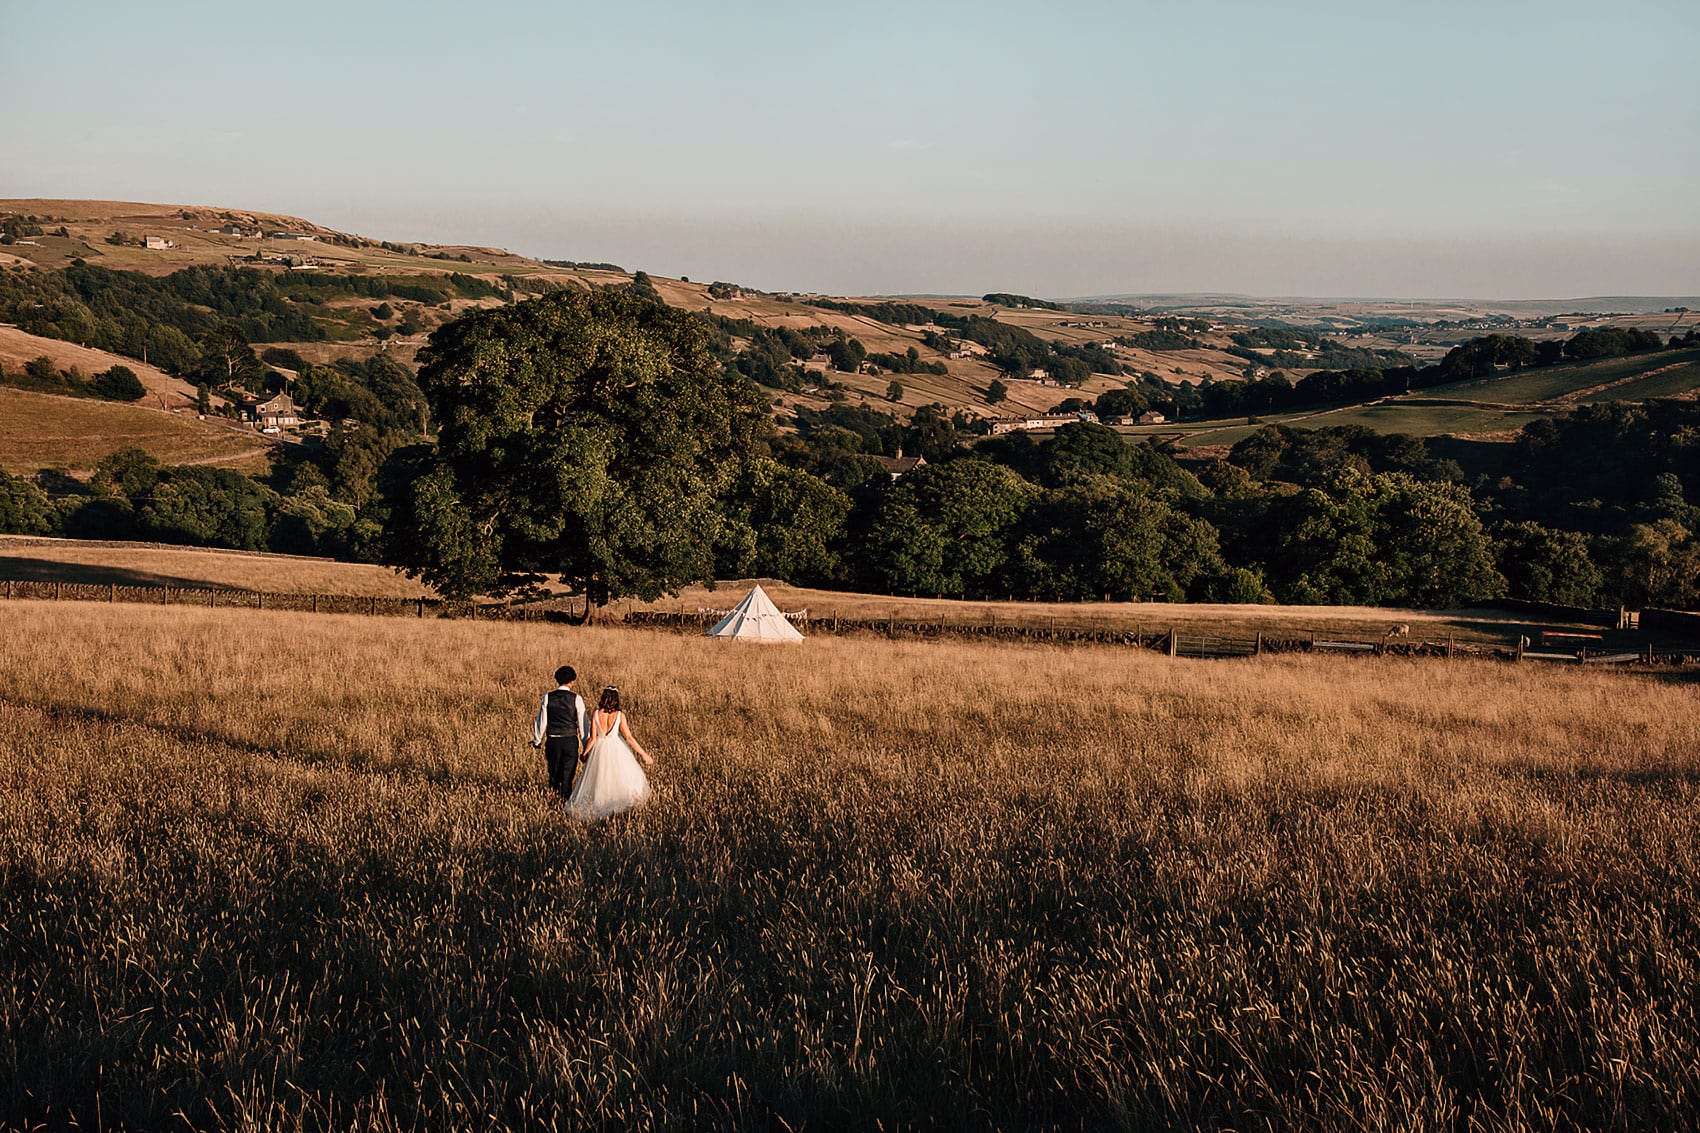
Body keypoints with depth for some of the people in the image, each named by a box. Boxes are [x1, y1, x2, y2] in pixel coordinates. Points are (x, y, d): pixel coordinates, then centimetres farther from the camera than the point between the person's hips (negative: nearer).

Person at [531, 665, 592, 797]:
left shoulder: (547, 697, -2)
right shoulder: (576, 699, -6)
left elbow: (541, 721, 3)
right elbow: (583, 722, -3)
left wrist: (537, 740, 16)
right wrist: (586, 745, 5)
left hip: (552, 740, 2)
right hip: (571, 741, -2)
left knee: (554, 773, 16)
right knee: (568, 775, 4)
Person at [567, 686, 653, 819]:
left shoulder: (596, 714, -9)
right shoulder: (620, 715, -13)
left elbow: (593, 738, -4)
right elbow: (629, 737, -12)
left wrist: (585, 753, 12)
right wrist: (643, 754, -5)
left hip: (599, 749, 2)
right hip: (616, 748, -2)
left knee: (599, 779, 16)